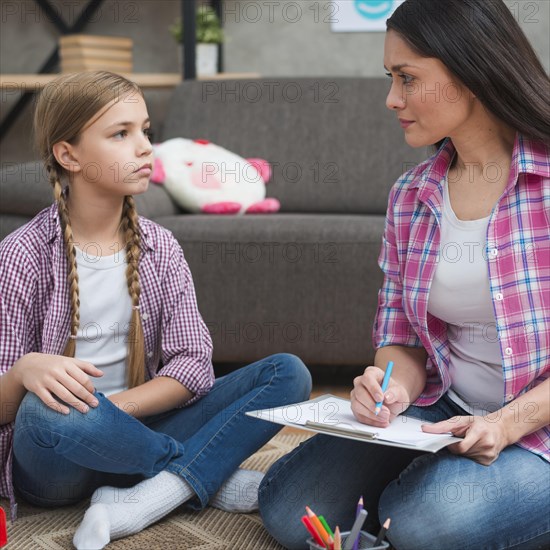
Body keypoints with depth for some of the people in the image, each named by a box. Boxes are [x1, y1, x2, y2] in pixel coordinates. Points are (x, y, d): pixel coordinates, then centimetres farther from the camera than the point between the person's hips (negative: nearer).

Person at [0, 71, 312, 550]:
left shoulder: (160, 249, 4)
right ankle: (214, 477, -13)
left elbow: (194, 364, -4)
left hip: (133, 438, 4)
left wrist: (114, 406, -20)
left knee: (289, 373, -11)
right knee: (48, 409, -40)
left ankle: (141, 502, -26)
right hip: (53, 463, -3)